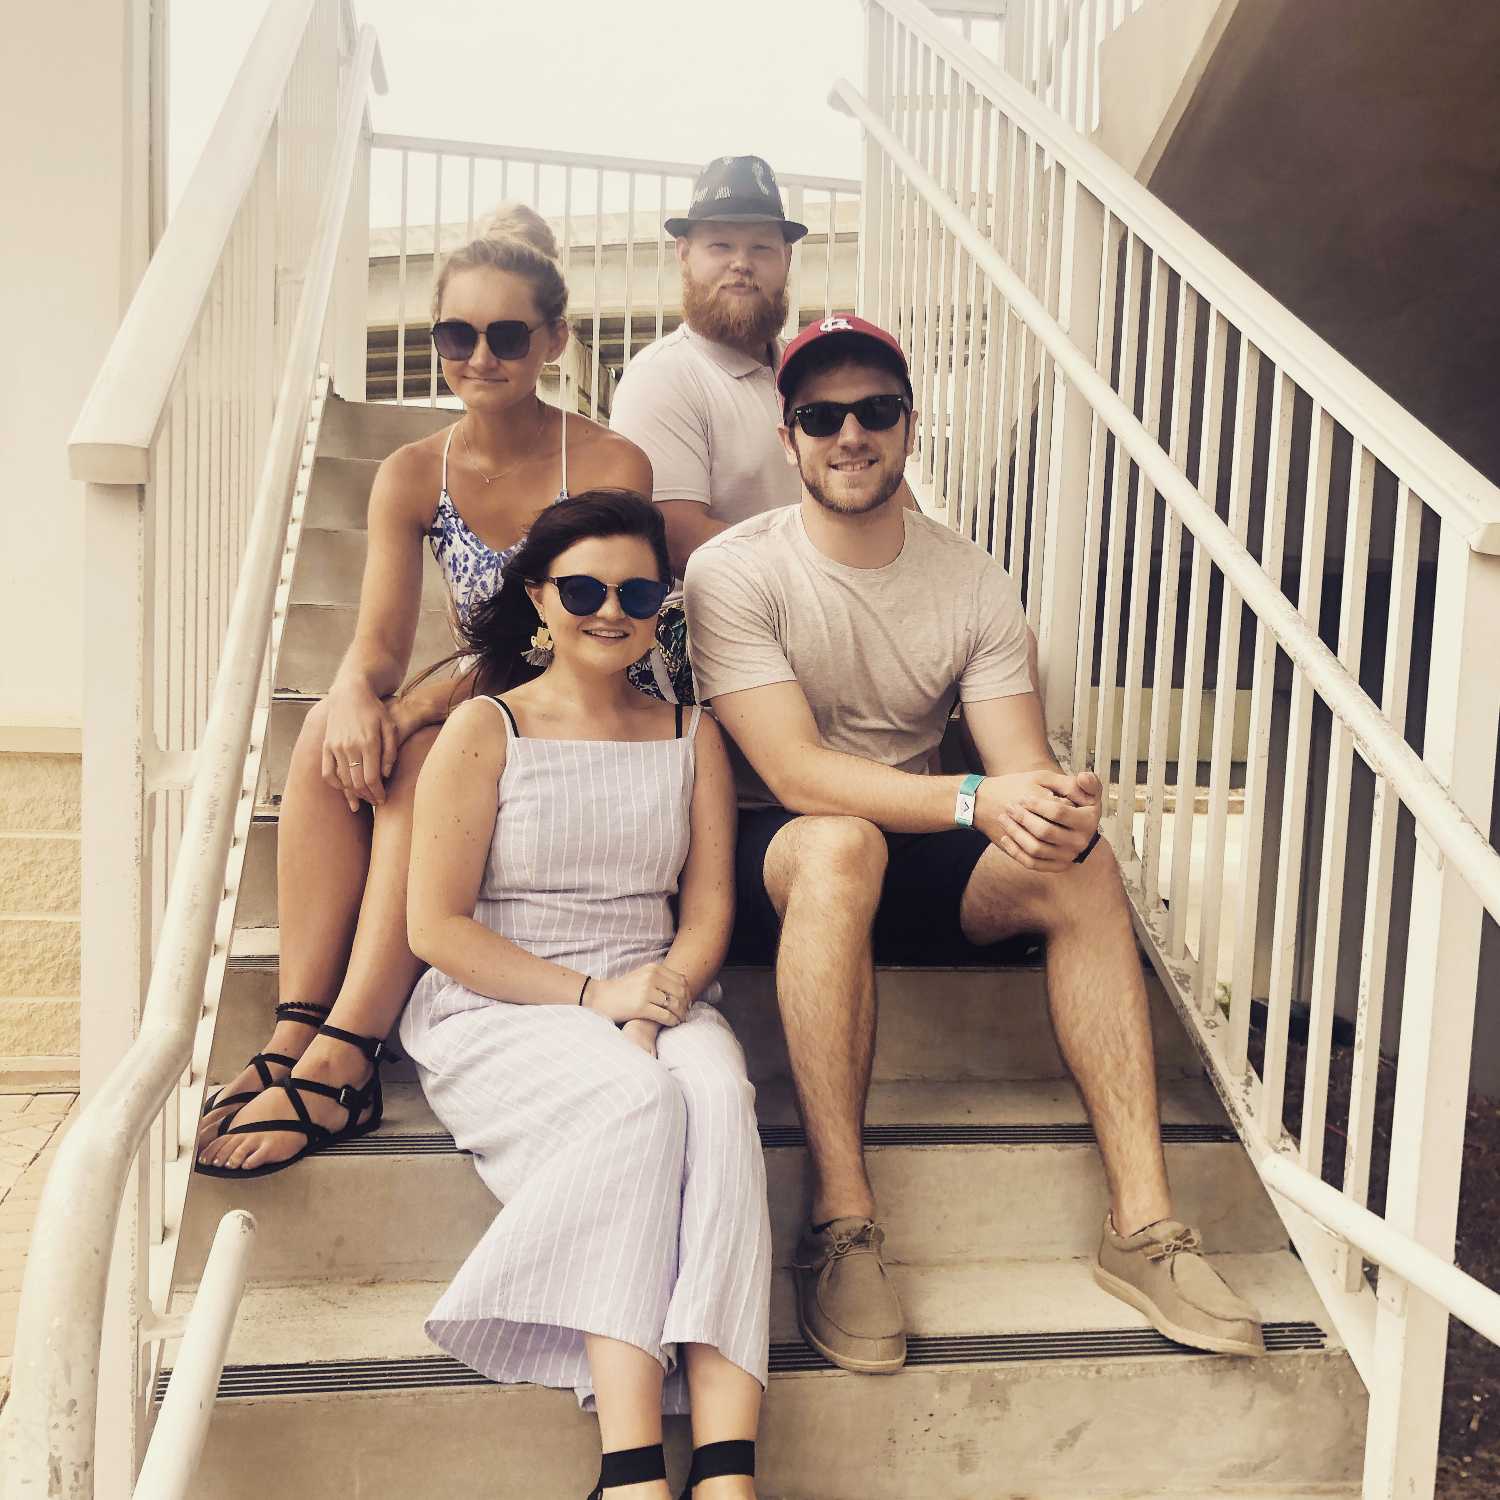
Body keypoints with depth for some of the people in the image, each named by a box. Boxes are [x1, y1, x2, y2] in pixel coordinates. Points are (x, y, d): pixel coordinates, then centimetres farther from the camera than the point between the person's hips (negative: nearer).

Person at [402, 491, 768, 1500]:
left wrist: (658, 999, -14)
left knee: (720, 1097, -31)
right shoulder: (485, 729, 3)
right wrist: (589, 995, -14)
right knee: (641, 1102, -34)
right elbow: (436, 927, -4)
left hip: (661, 1003, 3)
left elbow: (709, 908, 8)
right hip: (500, 1011, -2)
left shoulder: (690, 732, 13)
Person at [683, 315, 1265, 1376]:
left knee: (1082, 865, -22)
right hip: (770, 861, -3)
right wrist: (976, 801, -34)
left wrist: (1066, 808, -32)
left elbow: (1027, 769, -7)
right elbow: (795, 773, -22)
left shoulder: (973, 583, 2)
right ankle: (842, 1221, -29)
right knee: (842, 847, -37)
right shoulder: (735, 571, -10)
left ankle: (1143, 1220, -19)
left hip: (914, 865, 4)